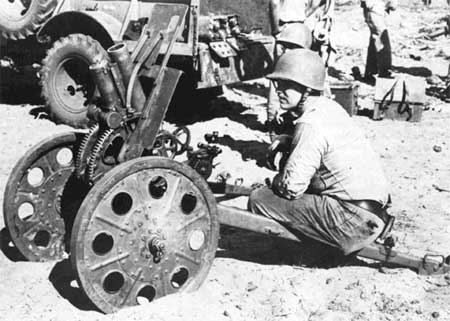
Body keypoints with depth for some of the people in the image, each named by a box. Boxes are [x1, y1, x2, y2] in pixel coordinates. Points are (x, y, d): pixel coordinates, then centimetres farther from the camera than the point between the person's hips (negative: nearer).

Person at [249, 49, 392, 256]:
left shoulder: (311, 124, -19)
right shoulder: (328, 106, 8)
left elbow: (291, 187, -20)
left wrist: (275, 181, 1)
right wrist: (284, 142, 13)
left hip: (354, 221, -10)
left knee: (258, 200, -11)